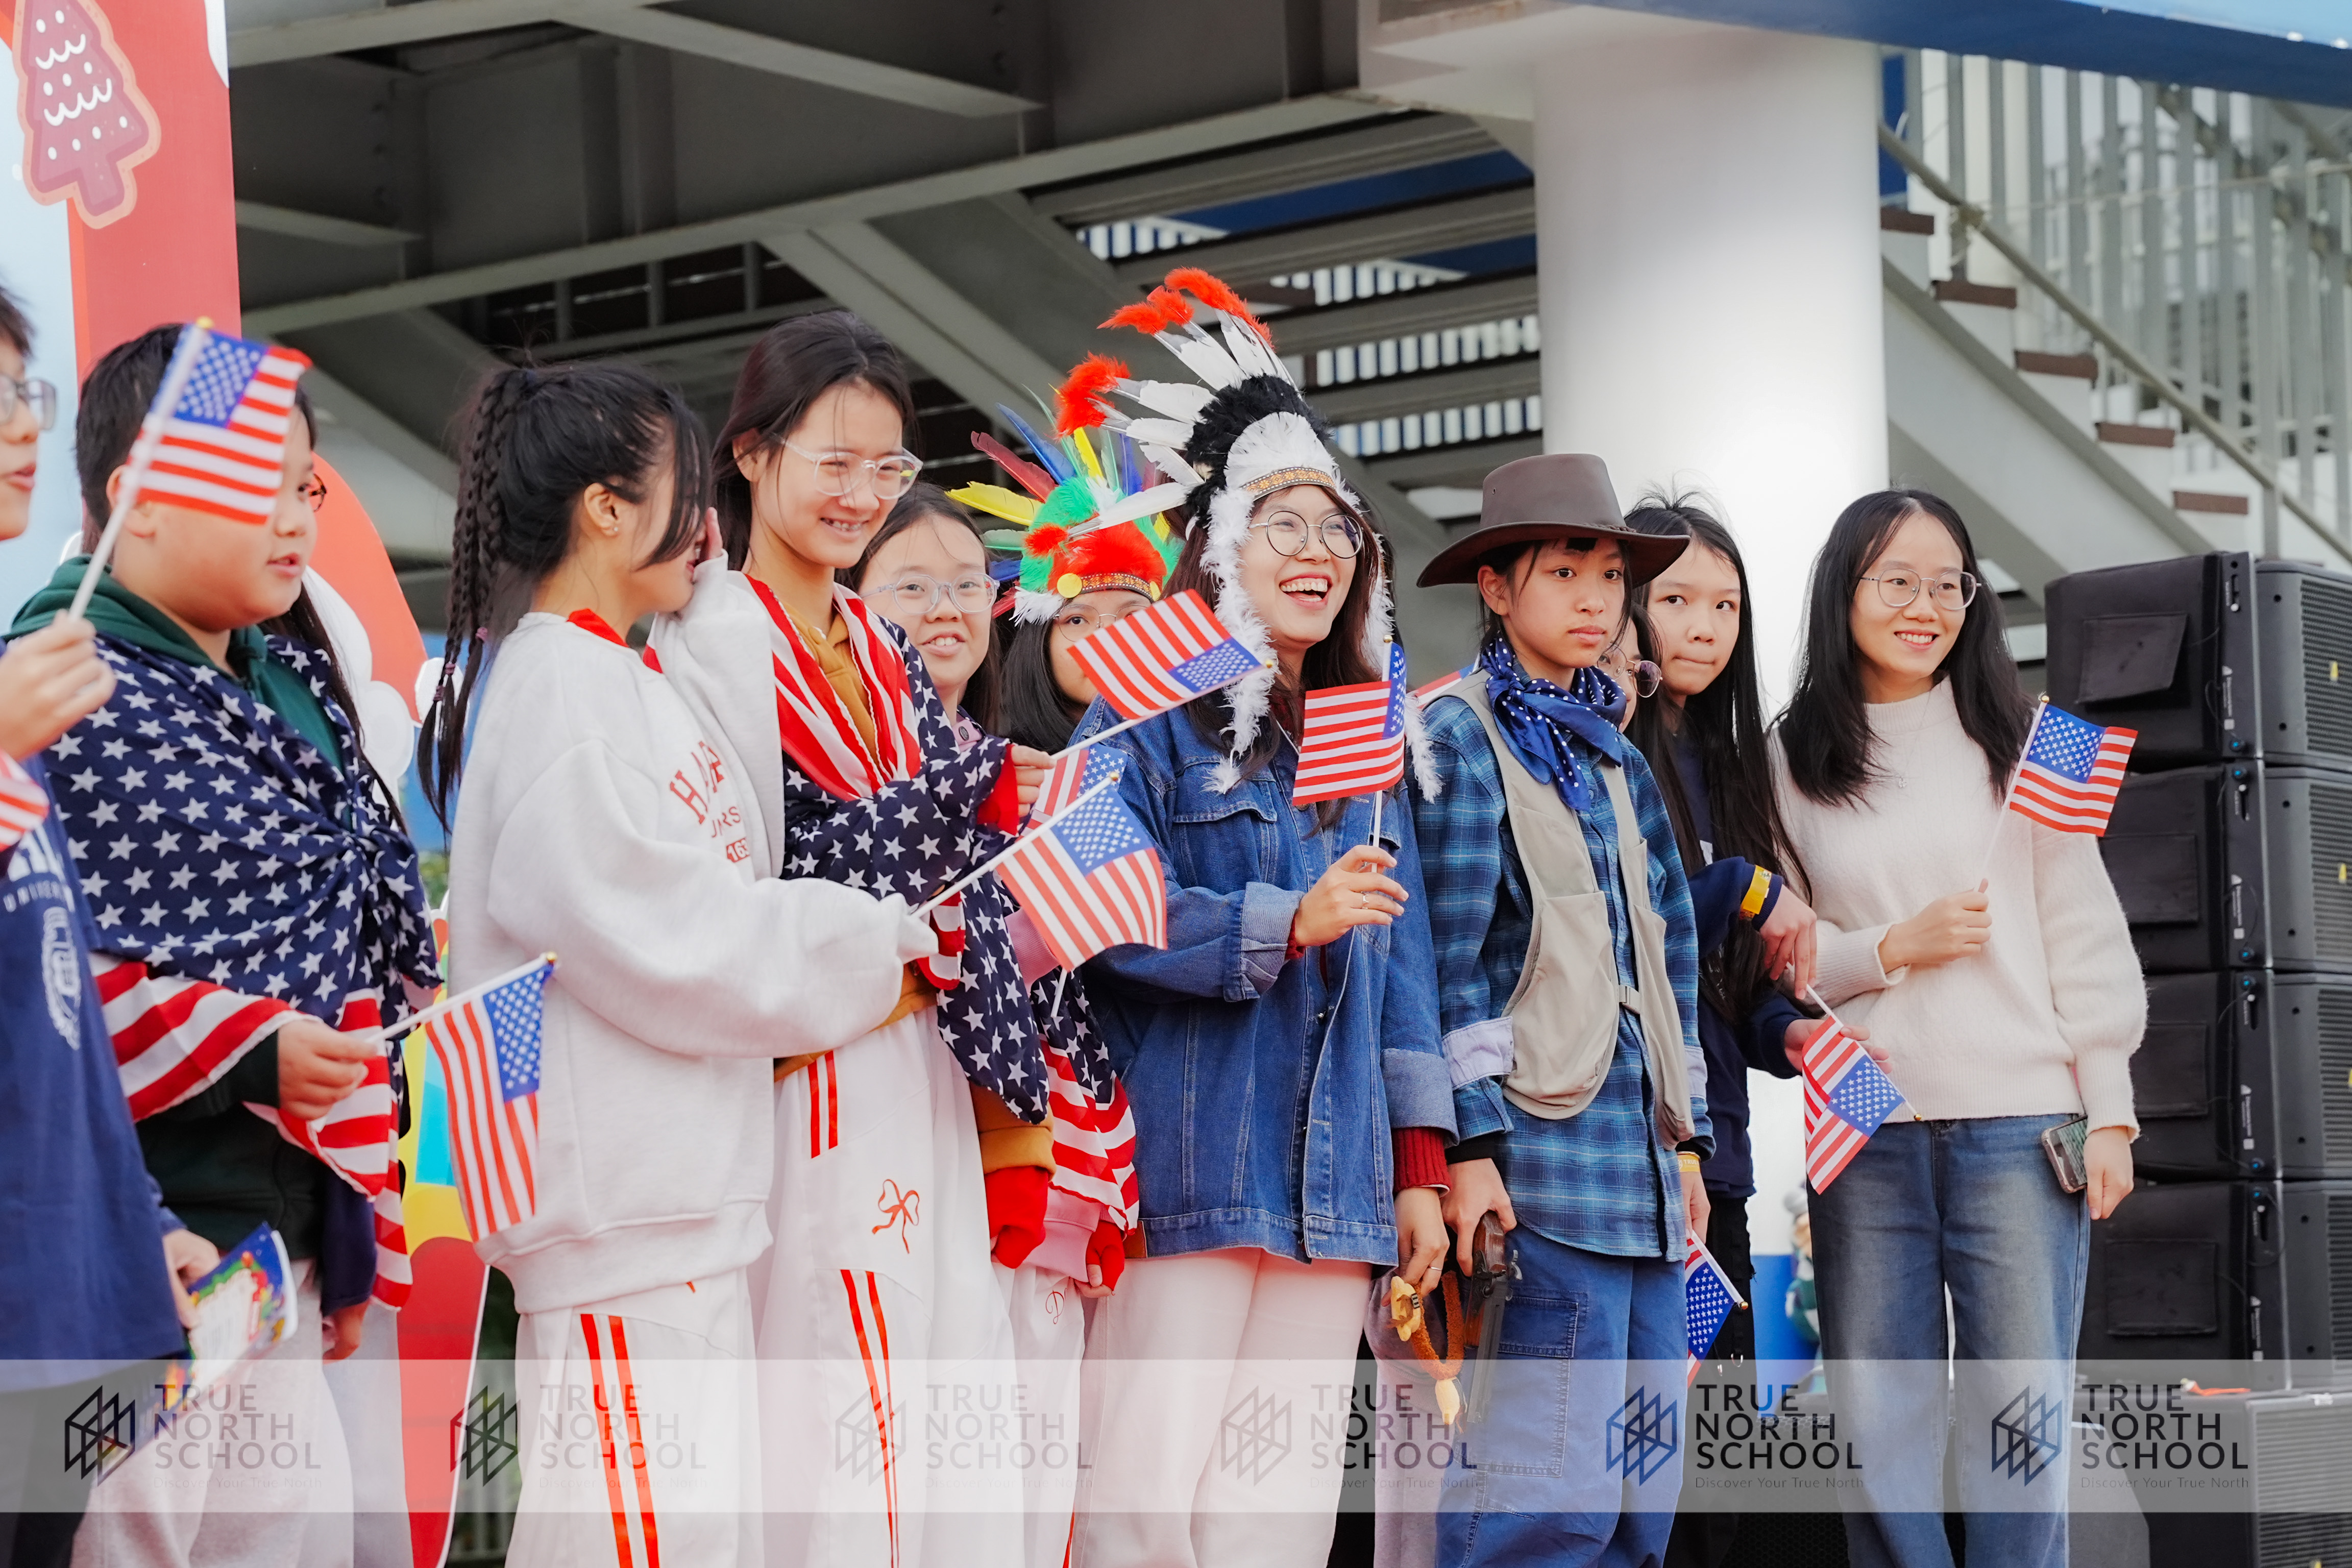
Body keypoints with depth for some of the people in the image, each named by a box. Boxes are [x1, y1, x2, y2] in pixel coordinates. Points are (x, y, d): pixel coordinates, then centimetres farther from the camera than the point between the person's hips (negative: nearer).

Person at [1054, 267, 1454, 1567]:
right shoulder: (1151, 716, 1)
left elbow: (1401, 962, 18)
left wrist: (1421, 1165, 13)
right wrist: (1287, 922, -19)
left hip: (1333, 1189, 6)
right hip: (1189, 1166, -6)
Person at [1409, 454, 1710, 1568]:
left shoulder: (1614, 756, 21)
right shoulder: (1461, 741, -3)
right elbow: (1448, 956, -10)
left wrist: (1686, 1141, 20)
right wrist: (1468, 1145, -16)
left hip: (1637, 1159, 8)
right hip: (1541, 1155, -8)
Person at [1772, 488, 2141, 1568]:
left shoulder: (2015, 742, 7)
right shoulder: (1790, 764, 8)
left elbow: (2084, 933, 5)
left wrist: (2110, 1112, -1)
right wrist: (1891, 950, -8)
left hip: (2020, 1123, -1)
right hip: (1866, 1130, 1)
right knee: (1876, 1421, 2)